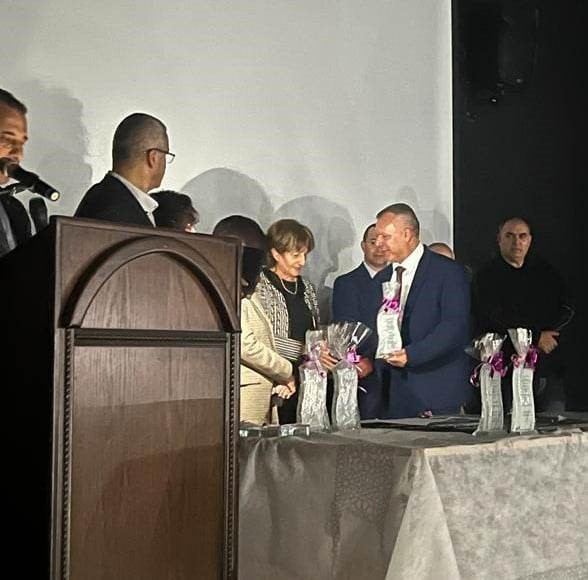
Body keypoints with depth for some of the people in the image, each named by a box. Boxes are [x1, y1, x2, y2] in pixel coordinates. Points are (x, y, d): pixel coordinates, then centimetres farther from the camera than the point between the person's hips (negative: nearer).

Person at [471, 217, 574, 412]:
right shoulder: (486, 276, 3)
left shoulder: (545, 272, 16)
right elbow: (496, 319, -8)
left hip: (549, 368, 4)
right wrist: (536, 336, -9)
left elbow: (566, 309, 9)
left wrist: (545, 333, -7)